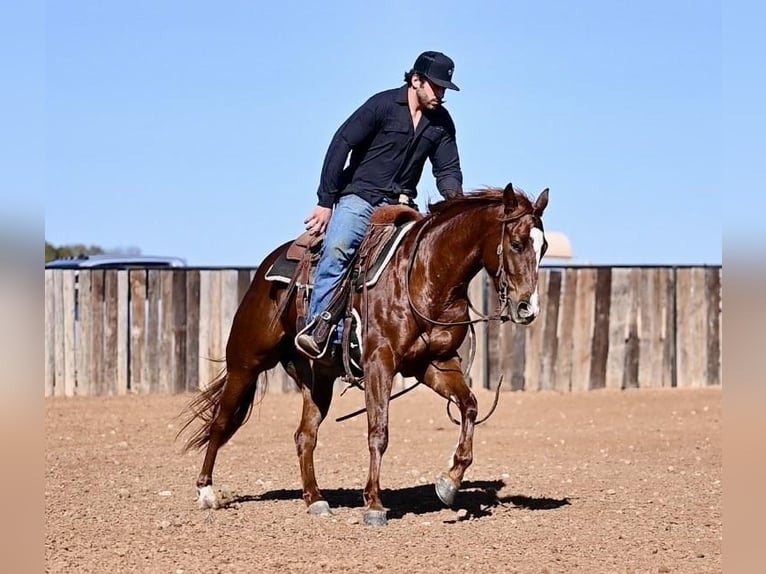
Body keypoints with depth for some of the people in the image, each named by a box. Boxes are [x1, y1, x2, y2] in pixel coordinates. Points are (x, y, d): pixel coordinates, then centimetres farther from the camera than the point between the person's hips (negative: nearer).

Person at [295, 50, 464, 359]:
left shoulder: (441, 121, 9)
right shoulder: (383, 105, -7)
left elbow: (447, 169, 11)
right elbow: (341, 145, -8)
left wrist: (454, 195, -15)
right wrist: (325, 202, -10)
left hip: (400, 205, 5)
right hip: (359, 197, -5)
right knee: (337, 248, -32)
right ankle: (320, 326, -35)